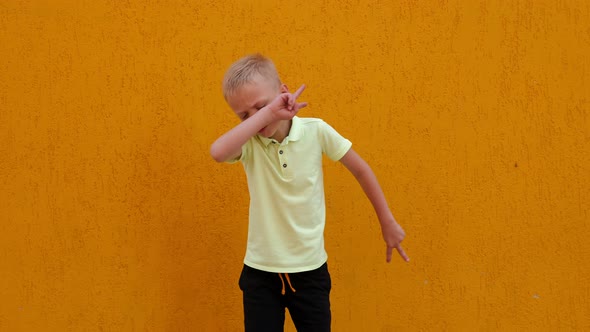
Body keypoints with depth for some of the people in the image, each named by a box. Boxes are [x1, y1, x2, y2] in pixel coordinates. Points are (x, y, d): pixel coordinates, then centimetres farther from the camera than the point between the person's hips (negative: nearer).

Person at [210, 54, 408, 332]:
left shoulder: (316, 131, -10)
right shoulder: (248, 142, -11)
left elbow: (360, 170, 4)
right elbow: (218, 152, -35)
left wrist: (387, 223, 10)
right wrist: (268, 113, -32)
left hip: (310, 269, 0)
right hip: (260, 271, 0)